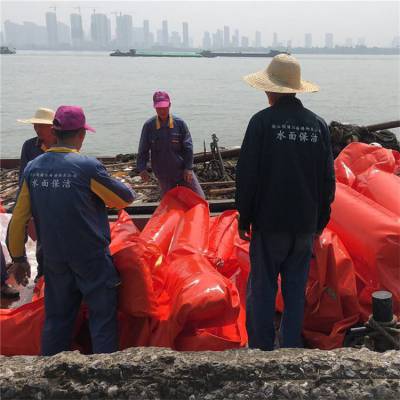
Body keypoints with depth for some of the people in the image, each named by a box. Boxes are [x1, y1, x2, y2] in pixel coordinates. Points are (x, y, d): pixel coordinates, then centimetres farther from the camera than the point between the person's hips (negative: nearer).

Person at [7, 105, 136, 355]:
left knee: (57, 318, 19)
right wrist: (109, 186, 15)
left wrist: (18, 258, 12)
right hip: (91, 258, -5)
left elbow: (19, 218, 2)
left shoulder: (33, 168, -2)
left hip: (54, 258, 5)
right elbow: (126, 198, -6)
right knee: (103, 316, 9)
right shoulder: (88, 166, -17)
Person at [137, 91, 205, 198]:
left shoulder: (179, 123, -7)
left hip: (182, 170, 0)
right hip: (163, 174, 1)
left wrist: (188, 168, -9)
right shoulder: (148, 126, -5)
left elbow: (188, 147, -5)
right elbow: (143, 150, 1)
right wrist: (142, 169, -6)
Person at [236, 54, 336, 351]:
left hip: (270, 221, -4)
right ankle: (292, 346, 25)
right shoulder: (318, 124, 2)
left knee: (262, 288, 8)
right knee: (296, 290, 15)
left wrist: (244, 218, 1)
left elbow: (247, 176, -10)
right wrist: (320, 221, 17)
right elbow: (328, 179, 7)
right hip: (306, 224, 4)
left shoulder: (262, 121, -11)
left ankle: (262, 347, 16)